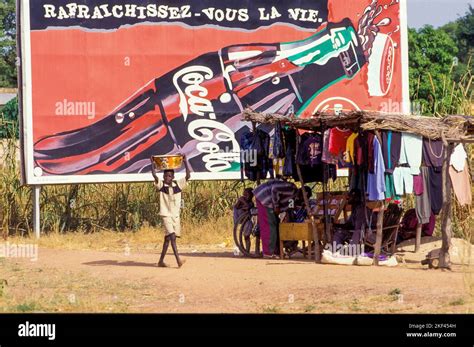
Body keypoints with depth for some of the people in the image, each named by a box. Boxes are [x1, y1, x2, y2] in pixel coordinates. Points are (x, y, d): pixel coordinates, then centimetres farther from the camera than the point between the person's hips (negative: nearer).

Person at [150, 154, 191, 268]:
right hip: (166, 215, -4)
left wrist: (185, 162, -9)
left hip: (176, 215, 4)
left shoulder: (178, 184, 4)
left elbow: (188, 176, -5)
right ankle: (178, 260, -26)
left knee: (168, 238, 10)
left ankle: (161, 261, 20)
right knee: (172, 236, -17)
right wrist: (152, 164, -16)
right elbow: (154, 175, -18)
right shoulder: (161, 185, -3)